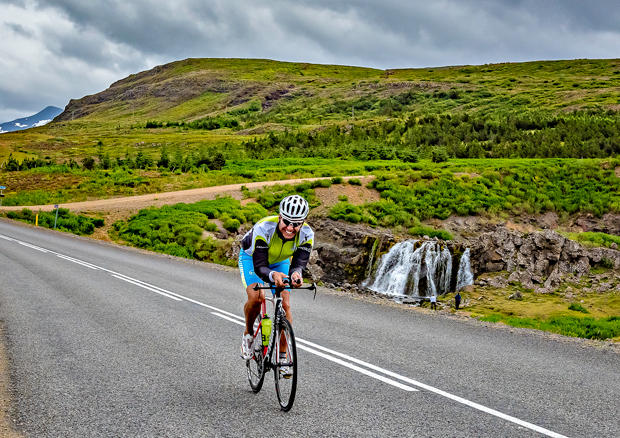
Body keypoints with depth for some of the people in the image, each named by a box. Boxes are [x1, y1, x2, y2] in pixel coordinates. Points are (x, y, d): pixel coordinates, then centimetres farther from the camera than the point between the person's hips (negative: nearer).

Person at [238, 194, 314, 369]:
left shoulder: (306, 235, -31)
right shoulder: (263, 228, -40)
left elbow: (299, 263, -36)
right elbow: (259, 266, -42)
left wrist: (295, 274, -60)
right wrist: (273, 275, -64)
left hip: (280, 262, 3)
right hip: (252, 258, -3)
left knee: (285, 305, -11)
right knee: (256, 297, -27)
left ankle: (282, 356, 1)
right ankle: (248, 334, 1)